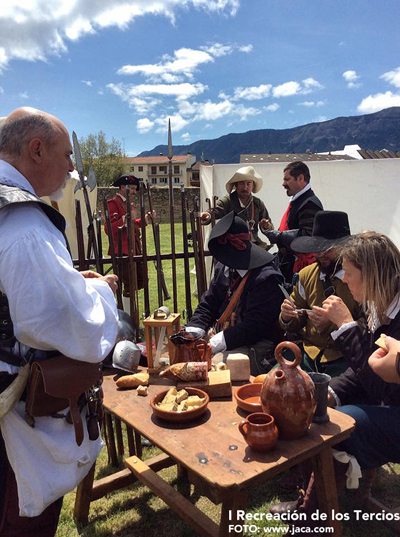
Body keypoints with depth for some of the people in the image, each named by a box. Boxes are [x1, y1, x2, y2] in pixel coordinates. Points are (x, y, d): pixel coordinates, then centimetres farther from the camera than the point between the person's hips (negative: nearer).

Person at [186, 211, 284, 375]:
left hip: (255, 348, -7)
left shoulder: (266, 278, -17)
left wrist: (214, 344, -23)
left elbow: (254, 326, -21)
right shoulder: (224, 267, 8)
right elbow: (208, 304, 11)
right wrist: (191, 332, -7)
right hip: (223, 341, 7)